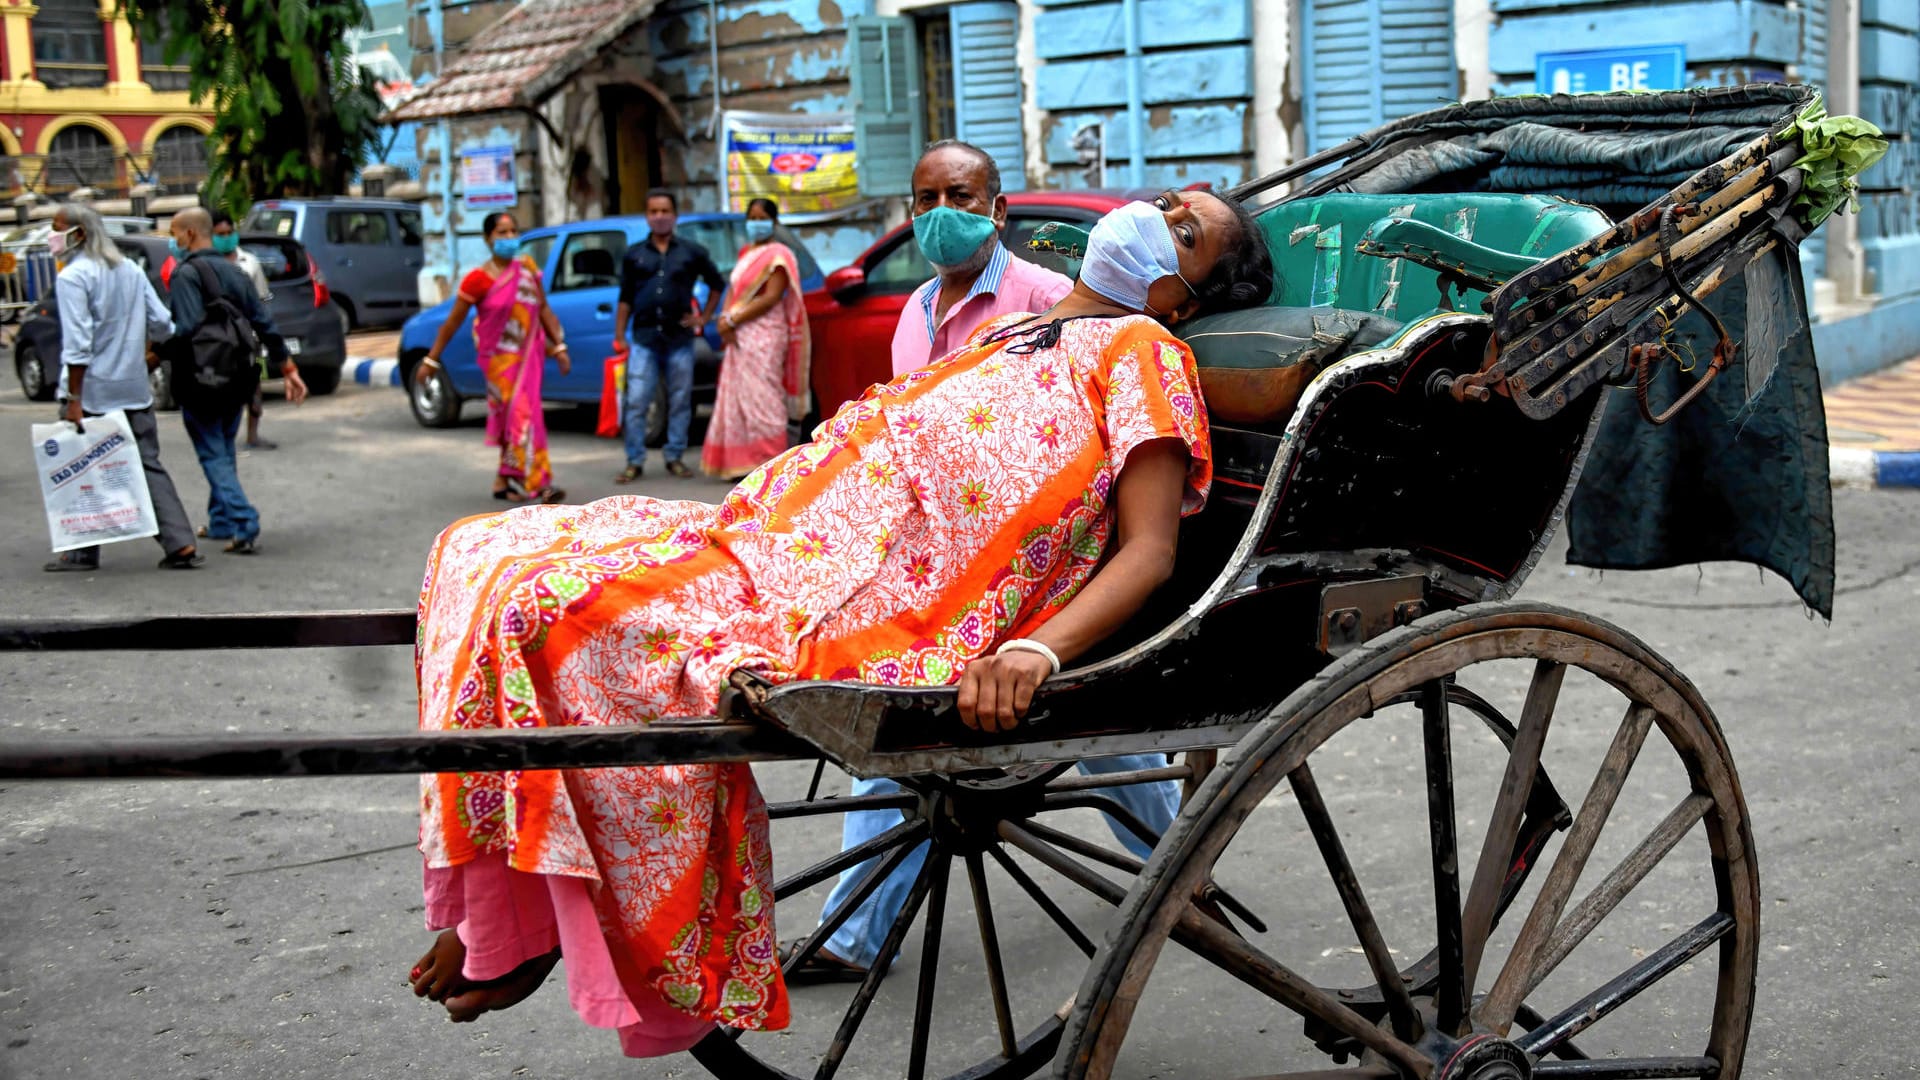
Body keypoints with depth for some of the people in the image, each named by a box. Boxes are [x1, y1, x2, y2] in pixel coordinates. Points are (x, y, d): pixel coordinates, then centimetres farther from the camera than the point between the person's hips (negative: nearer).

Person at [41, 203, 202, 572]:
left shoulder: (72, 277, -11)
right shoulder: (130, 270, 10)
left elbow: (77, 343, -19)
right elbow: (162, 324, 11)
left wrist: (74, 399, -18)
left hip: (92, 391, -6)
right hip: (135, 389, 7)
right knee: (148, 466, 8)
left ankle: (84, 552, 9)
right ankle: (181, 545, 0)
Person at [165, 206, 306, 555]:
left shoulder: (186, 274, -14)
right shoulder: (233, 272, 10)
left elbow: (186, 329, -27)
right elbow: (265, 325, 10)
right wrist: (288, 369, 13)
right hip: (236, 380, 7)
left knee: (213, 455, -2)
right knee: (224, 450, 19)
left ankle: (244, 526, -14)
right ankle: (221, 522, 28)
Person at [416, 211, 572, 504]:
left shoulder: (527, 268, 4)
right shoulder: (479, 279, -10)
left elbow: (543, 309, 11)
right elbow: (452, 322, -5)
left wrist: (559, 347, 5)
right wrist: (431, 360, -3)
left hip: (529, 354, 5)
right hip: (500, 356, -5)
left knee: (513, 417, 10)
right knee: (520, 415, -11)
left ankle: (505, 481, 21)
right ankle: (537, 483, -13)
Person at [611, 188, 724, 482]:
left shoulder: (692, 253, 6)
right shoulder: (634, 255, 9)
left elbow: (717, 284, 17)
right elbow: (625, 299, 10)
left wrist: (703, 317, 9)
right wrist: (619, 337, 4)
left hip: (680, 339, 0)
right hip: (644, 339, 0)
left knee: (680, 402, 5)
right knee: (636, 402, -5)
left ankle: (675, 457, 16)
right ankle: (635, 461, 2)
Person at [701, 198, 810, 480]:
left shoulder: (777, 255, -5)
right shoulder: (746, 252, 19)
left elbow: (771, 298, -14)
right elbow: (734, 288, 17)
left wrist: (733, 320, -14)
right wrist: (725, 319, -2)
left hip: (763, 335, -8)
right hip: (738, 336, 8)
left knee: (760, 398, -11)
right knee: (736, 399, 6)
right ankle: (741, 462, 10)